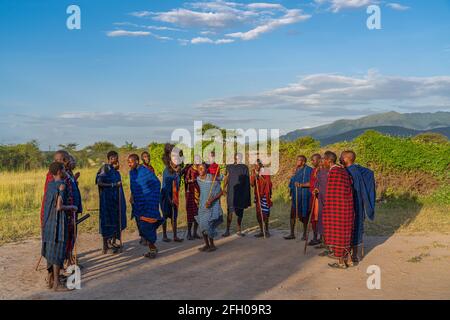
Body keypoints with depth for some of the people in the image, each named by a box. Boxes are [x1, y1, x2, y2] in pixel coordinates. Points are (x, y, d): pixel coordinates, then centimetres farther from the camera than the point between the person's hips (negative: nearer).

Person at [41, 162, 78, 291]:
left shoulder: (50, 184, 9)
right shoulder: (61, 185, -16)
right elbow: (59, 207, -21)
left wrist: (67, 210, 23)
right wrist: (72, 207, -6)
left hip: (48, 222, 9)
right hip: (58, 222, -8)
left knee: (50, 250, 14)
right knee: (58, 251, -2)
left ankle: (50, 280, 23)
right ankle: (56, 283, 3)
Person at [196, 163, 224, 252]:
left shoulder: (212, 179, -15)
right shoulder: (198, 179, 3)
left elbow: (221, 192, -13)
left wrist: (212, 200, -23)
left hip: (212, 205, -6)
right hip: (202, 205, 6)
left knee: (207, 224, -13)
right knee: (202, 225, 4)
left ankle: (212, 245, 4)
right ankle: (207, 245, 19)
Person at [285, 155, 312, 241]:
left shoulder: (308, 170, -7)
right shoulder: (297, 170, 15)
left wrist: (301, 185, -26)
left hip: (304, 196, -6)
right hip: (295, 196, 6)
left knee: (304, 215, 4)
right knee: (293, 214, 2)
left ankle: (304, 234, 15)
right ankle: (292, 234, 8)